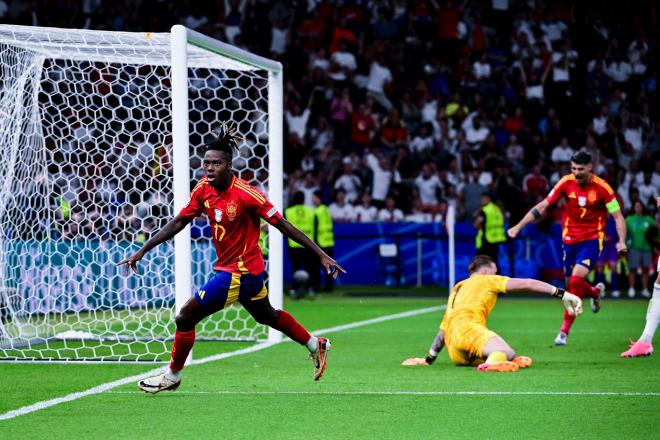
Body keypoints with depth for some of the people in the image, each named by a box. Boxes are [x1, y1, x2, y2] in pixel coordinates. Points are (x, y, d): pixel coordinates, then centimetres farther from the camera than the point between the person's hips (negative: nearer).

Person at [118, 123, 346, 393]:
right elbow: (178, 223, 4)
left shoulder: (246, 194, -24)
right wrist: (142, 251, 2)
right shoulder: (203, 189, -4)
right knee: (268, 316, 28)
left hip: (240, 272, -8)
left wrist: (321, 255, -19)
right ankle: (316, 346, 46)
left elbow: (283, 226, -19)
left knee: (185, 318, -5)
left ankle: (172, 377, 14)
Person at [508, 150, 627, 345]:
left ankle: (564, 331, -14)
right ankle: (596, 292, 46)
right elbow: (542, 206, -1)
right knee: (571, 285, 9)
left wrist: (621, 241, -21)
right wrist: (519, 226, -7)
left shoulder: (601, 187, -12)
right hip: (569, 239, 4)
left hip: (592, 239, -4)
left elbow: (618, 216, -6)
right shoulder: (566, 182, -5)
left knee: (576, 280, -21)